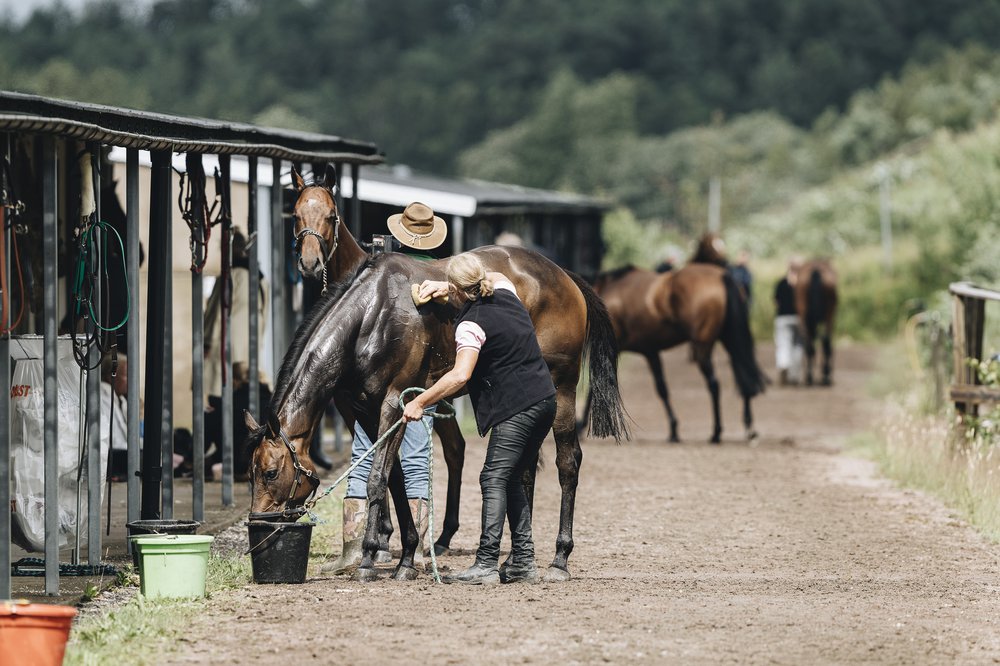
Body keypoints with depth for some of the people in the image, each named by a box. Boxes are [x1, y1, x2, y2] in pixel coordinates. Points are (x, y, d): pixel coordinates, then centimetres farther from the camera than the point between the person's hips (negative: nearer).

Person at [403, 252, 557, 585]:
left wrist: (420, 401, -18)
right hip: (545, 399, 9)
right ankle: (524, 561, 14)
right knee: (512, 479, 15)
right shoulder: (505, 292, 10)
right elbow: (498, 277, 36)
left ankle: (486, 564, -18)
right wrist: (446, 287, 31)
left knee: (494, 479, -11)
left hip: (516, 407, -9)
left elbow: (460, 375, -25)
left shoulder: (470, 324, -14)